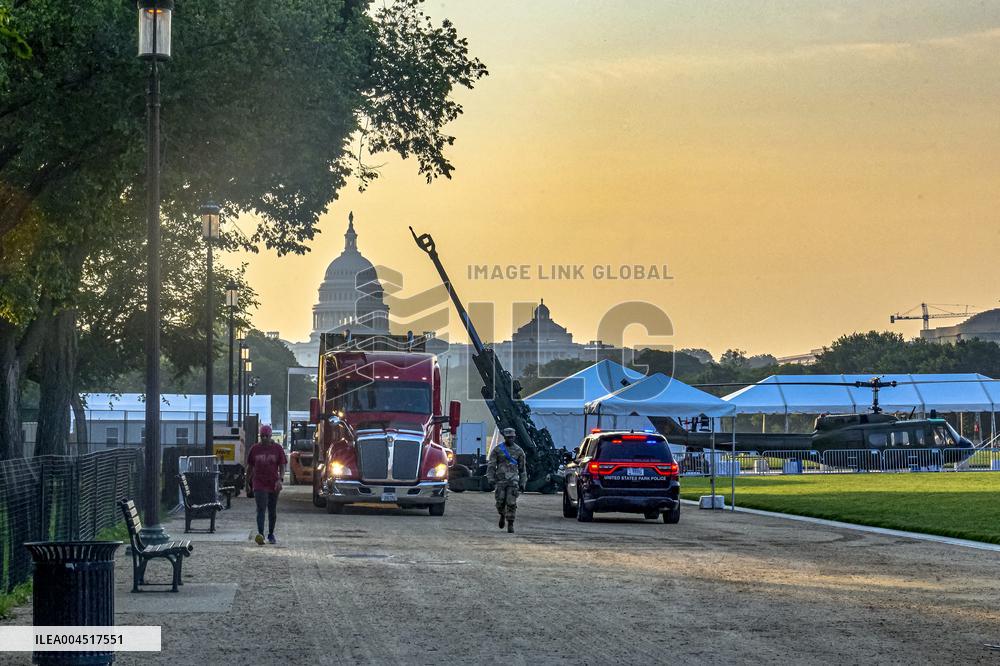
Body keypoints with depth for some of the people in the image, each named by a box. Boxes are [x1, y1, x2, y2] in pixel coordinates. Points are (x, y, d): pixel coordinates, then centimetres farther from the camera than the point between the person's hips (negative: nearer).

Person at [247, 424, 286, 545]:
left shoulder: (278, 448, 2)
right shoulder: (254, 449, 4)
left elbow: (282, 466, 1)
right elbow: (249, 467, 13)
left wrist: (280, 479, -13)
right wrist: (248, 481, 17)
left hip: (273, 485, 1)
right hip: (259, 484, -1)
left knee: (272, 511, 11)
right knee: (261, 509, -15)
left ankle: (271, 534, 26)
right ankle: (260, 534, -25)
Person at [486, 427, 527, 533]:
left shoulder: (518, 450, 6)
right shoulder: (497, 449, 3)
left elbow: (522, 468, 11)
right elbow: (491, 465, 1)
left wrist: (522, 483, 7)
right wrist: (491, 479, -10)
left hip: (513, 480, 0)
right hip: (500, 479, 0)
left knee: (511, 503, -9)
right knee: (500, 502, 0)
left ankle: (510, 524, -2)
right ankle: (502, 515, 31)